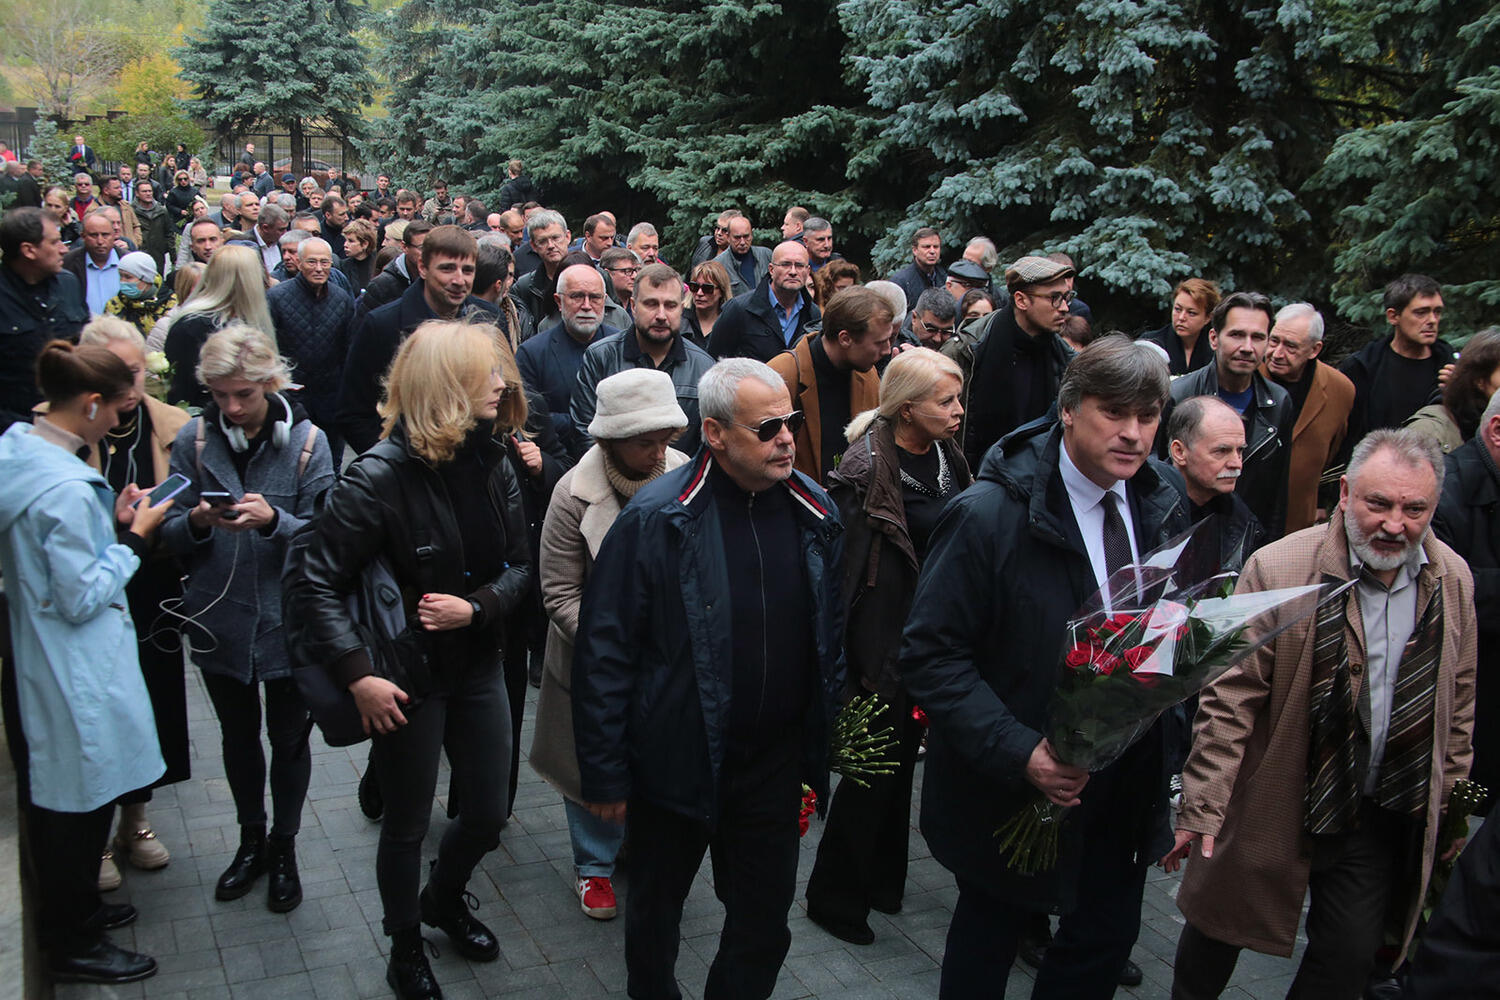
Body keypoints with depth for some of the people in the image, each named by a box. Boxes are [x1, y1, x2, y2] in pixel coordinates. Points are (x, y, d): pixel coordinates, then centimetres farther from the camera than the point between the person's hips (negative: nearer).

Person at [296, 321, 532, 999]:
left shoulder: (493, 465, -3)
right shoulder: (379, 477, -21)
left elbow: (519, 565, 3)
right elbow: (321, 582, -19)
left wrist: (476, 607, -16)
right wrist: (358, 675, -25)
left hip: (478, 665, 6)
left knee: (488, 814, 17)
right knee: (408, 826, 13)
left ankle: (443, 899, 49)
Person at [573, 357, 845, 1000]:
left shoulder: (815, 513, -3)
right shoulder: (657, 518, -17)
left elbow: (830, 635, 8)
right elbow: (604, 651, -13)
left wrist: (824, 741, 8)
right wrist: (604, 774, -11)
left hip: (777, 763, 3)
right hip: (677, 765, -3)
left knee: (764, 923, 16)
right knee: (656, 907, 20)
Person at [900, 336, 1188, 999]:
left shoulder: (1160, 506, -1)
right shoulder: (988, 515, -22)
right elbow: (931, 657, -21)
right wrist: (1019, 752, -30)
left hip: (1128, 786, 5)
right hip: (1013, 788, -5)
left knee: (1107, 941, 19)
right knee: (988, 938, 18)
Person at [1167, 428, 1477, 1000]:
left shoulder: (1454, 581, -3)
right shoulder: (1277, 570, -19)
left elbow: (1459, 701, 9)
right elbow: (1230, 700, -17)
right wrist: (1202, 806, -17)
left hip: (1387, 819, 4)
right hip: (1273, 806, -3)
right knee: (1215, 938, 15)